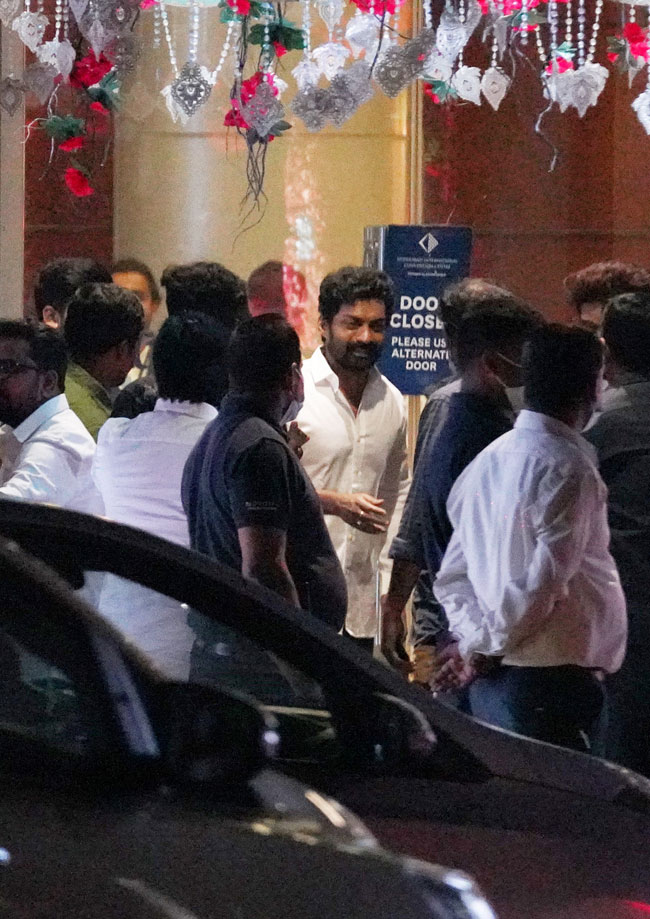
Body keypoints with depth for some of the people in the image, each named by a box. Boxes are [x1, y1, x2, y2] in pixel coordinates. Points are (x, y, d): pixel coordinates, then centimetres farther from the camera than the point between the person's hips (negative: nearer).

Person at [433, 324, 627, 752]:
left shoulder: (487, 463, 13)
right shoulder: (567, 467, -13)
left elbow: (452, 576, 15)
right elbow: (544, 579, -19)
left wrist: (474, 641, 6)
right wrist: (490, 648, -6)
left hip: (491, 683, 9)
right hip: (552, 680, -9)